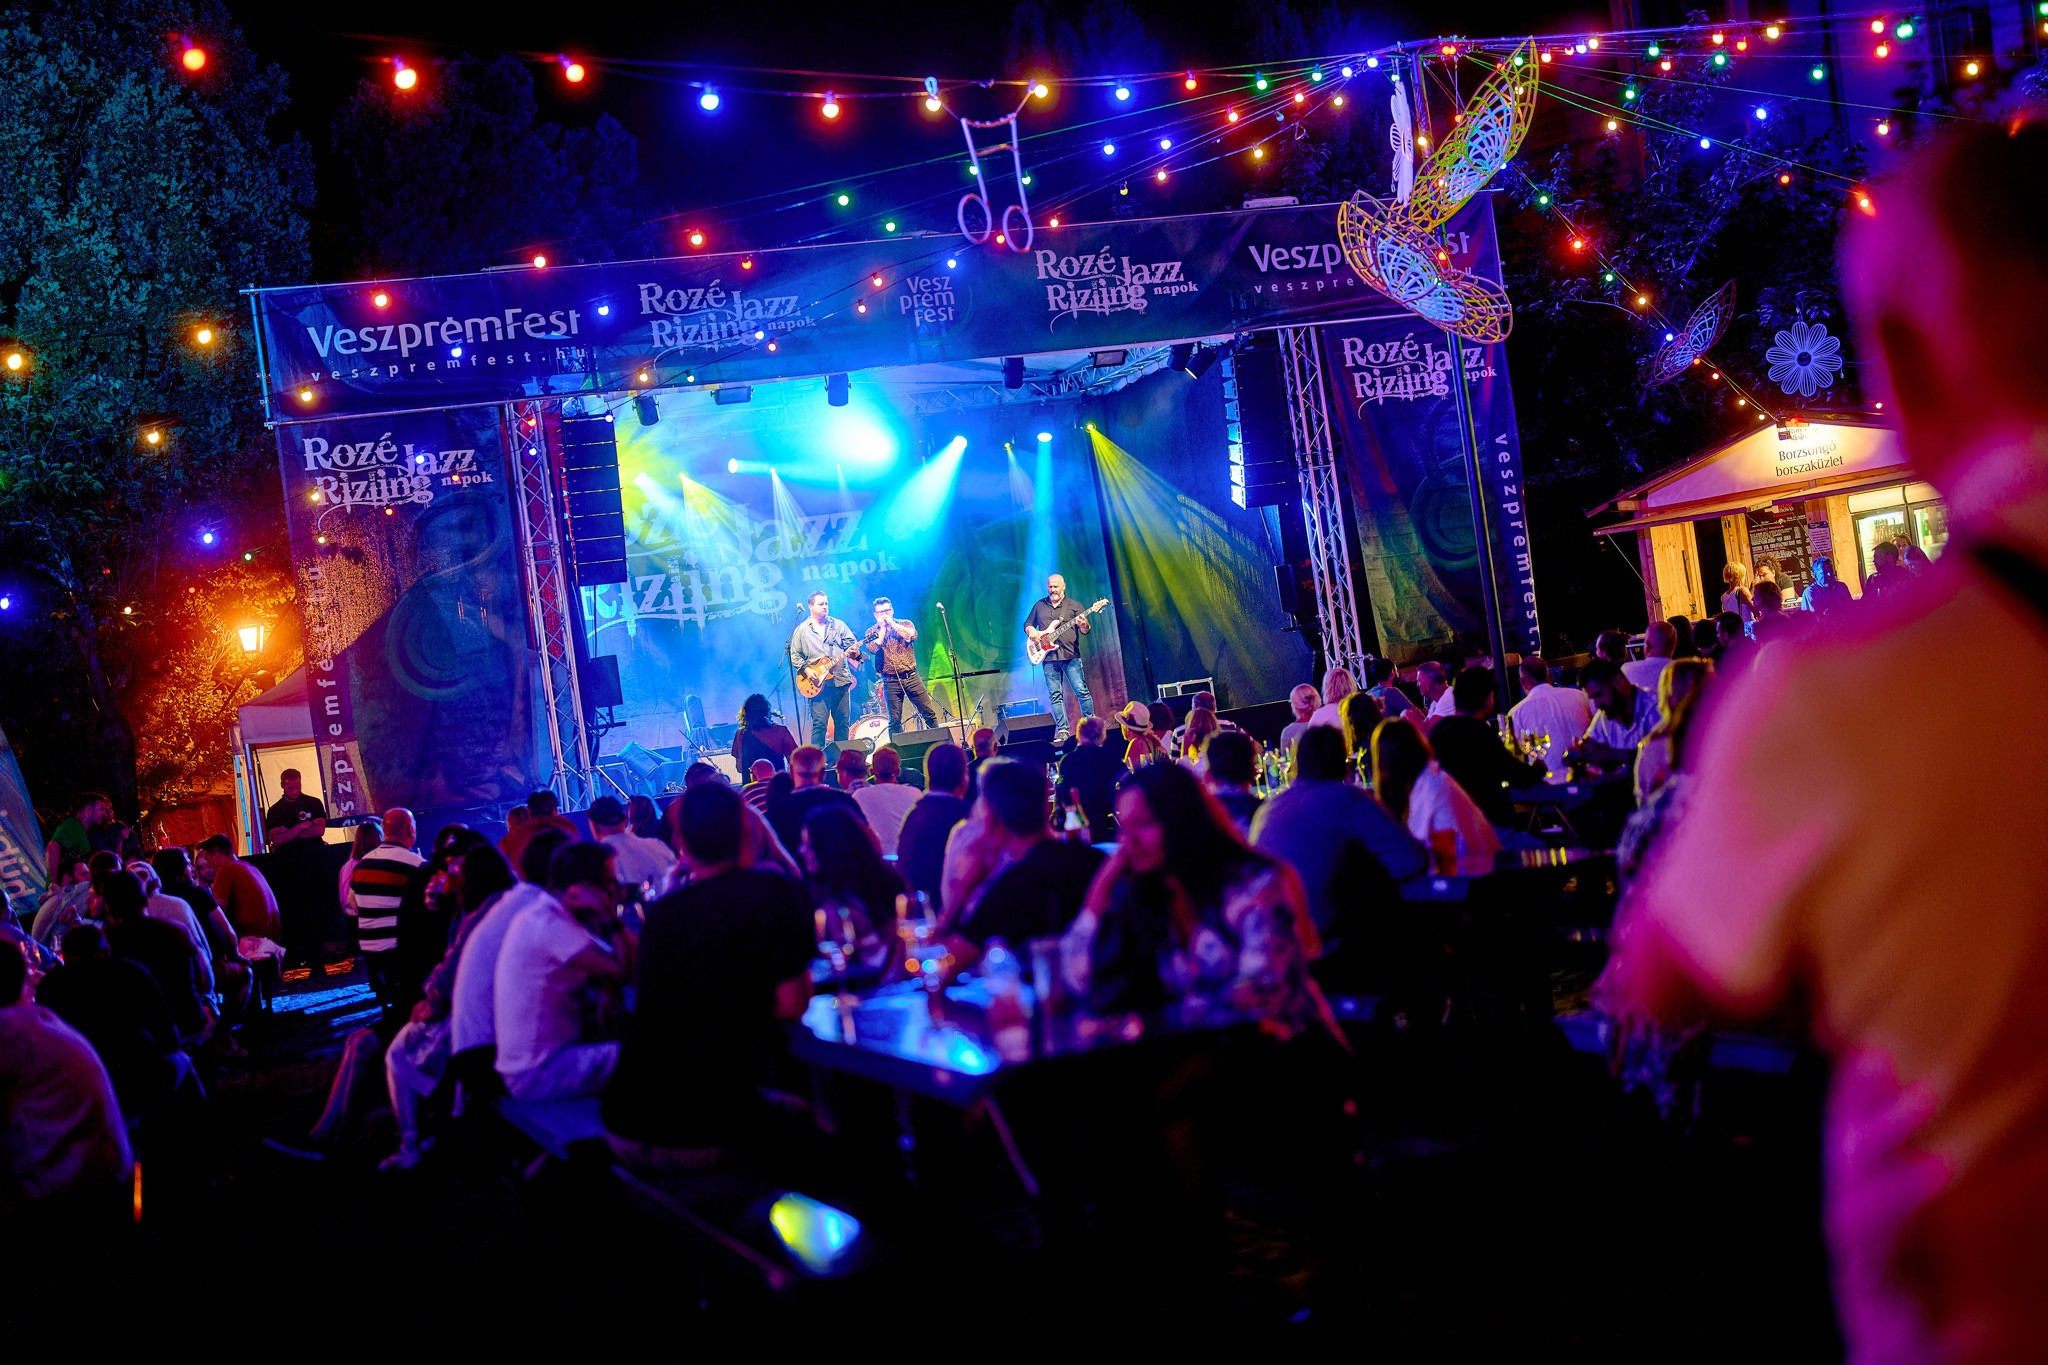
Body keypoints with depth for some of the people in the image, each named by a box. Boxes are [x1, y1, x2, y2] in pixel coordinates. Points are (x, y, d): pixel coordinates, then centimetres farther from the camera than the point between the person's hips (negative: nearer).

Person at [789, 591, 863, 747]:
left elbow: (852, 645, 8)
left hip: (841, 681, 3)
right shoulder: (802, 630, 6)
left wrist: (855, 653, -15)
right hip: (818, 683, -3)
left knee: (843, 722, 5)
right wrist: (806, 671, -9)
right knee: (819, 724, -9)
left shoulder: (838, 625, 11)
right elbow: (794, 655, 6)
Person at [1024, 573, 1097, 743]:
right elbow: (1027, 624, 21)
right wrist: (1031, 631, -2)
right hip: (1049, 658, 3)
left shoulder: (1074, 606, 6)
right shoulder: (1039, 606, 15)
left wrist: (1084, 625, -23)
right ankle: (1062, 730, 4)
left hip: (1070, 656, -3)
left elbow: (1085, 630, 1)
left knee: (1081, 690, -7)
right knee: (1055, 695, 1)